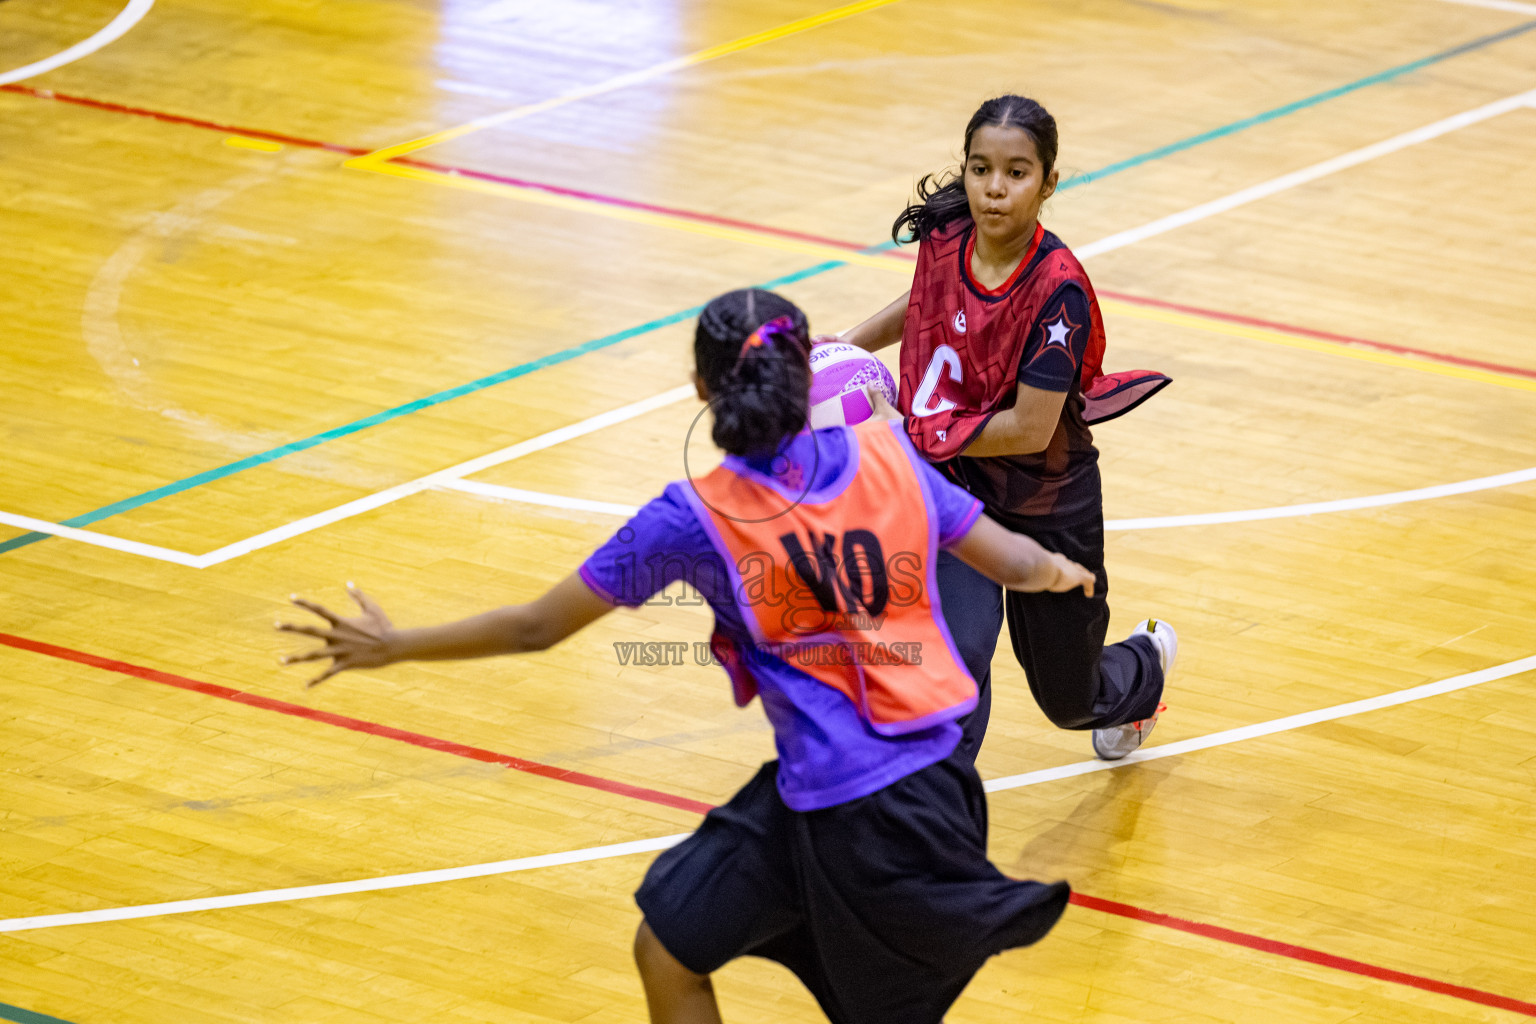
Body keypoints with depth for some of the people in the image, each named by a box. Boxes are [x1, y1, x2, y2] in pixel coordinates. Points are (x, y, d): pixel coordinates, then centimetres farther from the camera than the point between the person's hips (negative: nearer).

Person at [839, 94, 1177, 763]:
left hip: (1046, 507, -3)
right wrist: (847, 347, 10)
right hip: (953, 489, 3)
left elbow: (1030, 429, -28)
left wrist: (922, 436, -22)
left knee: (1069, 702, 19)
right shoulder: (944, 237, -11)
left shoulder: (1057, 290, -27)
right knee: (955, 661, -26)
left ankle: (1146, 662, 55)